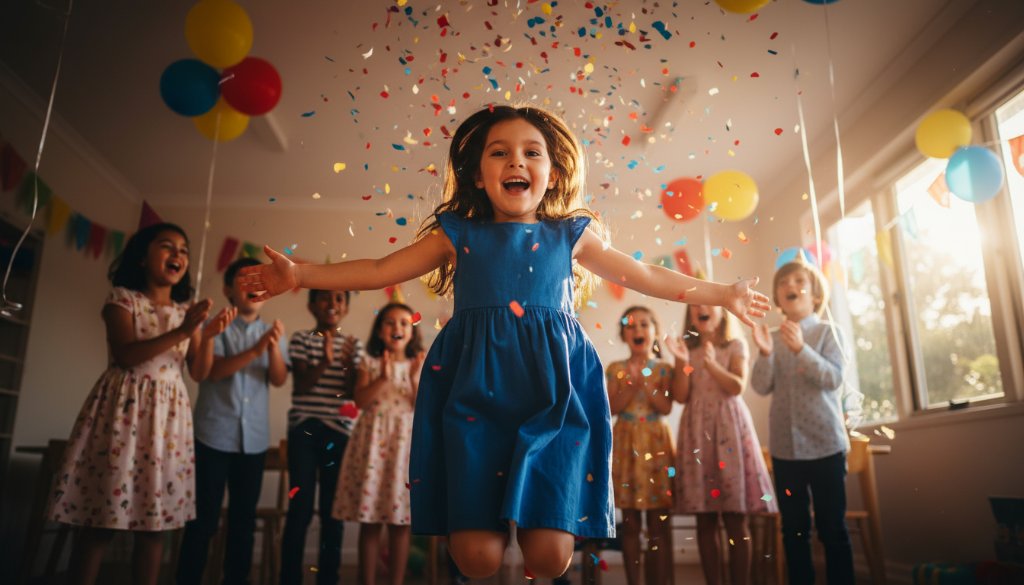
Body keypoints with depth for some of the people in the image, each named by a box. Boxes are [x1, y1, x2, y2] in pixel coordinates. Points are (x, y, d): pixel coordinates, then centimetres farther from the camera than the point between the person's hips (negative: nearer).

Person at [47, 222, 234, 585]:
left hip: (169, 412, 4)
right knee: (100, 516, -4)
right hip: (125, 408, -4)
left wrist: (207, 336, -9)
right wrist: (182, 332, -21)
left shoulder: (188, 310, 12)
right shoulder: (123, 299, 0)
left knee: (155, 519, 5)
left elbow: (199, 373, 8)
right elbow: (126, 355, -14)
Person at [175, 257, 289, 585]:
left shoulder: (271, 332, 10)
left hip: (254, 438, 4)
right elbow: (215, 370, -14)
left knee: (244, 518, 10)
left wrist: (273, 347, -20)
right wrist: (255, 350, -27)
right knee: (204, 517, -1)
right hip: (214, 434, -4)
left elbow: (279, 379, -2)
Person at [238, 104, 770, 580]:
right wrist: (300, 274, 2)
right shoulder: (460, 235, 9)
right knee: (477, 555, -5)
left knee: (550, 554, -5)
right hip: (476, 396, 0)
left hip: (552, 398, 1)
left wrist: (723, 294, 19)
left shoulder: (568, 237, 11)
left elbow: (648, 276, 17)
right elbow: (379, 271, 9)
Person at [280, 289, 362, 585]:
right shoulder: (301, 339, 2)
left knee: (333, 509, 5)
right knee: (300, 507, -4)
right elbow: (301, 386, -7)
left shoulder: (353, 344, 8)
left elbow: (352, 391, 0)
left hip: (339, 431, 2)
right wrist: (324, 362, -22)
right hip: (305, 429, -2)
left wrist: (348, 363, -17)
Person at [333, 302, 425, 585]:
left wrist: (416, 380, -14)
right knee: (369, 521, 2)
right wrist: (383, 377, -17)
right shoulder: (369, 362, 5)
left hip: (406, 442, 1)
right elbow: (361, 401, -7)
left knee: (401, 521, 3)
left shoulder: (419, 365, 7)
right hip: (373, 440, -1)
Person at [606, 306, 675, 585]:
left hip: (655, 442, -1)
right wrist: (631, 383, -15)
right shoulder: (616, 369, 5)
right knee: (630, 523, 6)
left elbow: (666, 407, -7)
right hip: (626, 443, 1)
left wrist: (645, 382, -15)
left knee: (658, 522, 2)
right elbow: (613, 407, -4)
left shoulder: (663, 369, 2)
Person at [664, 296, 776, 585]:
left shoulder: (736, 345, 7)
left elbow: (737, 387, -6)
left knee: (736, 519, -3)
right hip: (697, 430, 2)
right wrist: (683, 362, -9)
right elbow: (680, 396, 3)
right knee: (705, 519, 2)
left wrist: (712, 364, -19)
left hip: (729, 427, -2)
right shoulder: (687, 348, 11)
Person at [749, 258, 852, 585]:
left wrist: (801, 349, -26)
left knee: (832, 527, 4)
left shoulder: (827, 332, -2)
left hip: (825, 443, -3)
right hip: (784, 446, 3)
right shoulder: (773, 338, 6)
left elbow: (833, 379, -14)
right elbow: (762, 387, -2)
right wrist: (765, 354, -19)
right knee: (793, 528, 10)